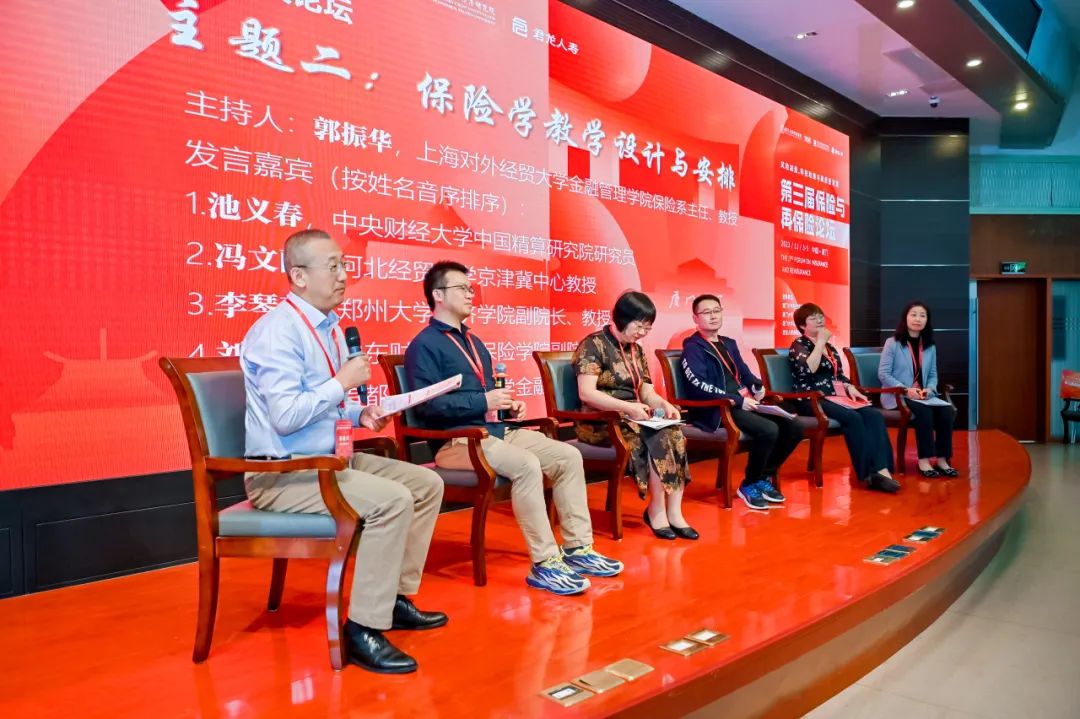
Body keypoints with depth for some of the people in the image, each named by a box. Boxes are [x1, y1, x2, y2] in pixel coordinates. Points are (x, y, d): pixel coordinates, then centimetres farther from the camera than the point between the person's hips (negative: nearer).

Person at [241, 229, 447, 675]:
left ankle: (396, 598, 15)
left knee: (426, 483, 6)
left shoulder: (329, 327, 11)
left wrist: (360, 414, 3)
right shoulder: (278, 331, -17)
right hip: (284, 474, -10)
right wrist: (343, 382, -19)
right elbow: (285, 416, -26)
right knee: (391, 500, -28)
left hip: (332, 459, 10)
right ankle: (363, 629, -16)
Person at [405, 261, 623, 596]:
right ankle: (544, 563, -23)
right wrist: (483, 401, -18)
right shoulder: (424, 345, -6)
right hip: (457, 440, -9)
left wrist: (509, 405, 11)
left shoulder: (472, 340, 23)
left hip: (496, 430, 9)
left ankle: (578, 548, -1)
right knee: (527, 465, -33)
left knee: (568, 456, -6)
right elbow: (427, 405, -18)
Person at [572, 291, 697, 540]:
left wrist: (664, 404, -10)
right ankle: (657, 510, -16)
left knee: (673, 433, -24)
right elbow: (586, 393, -20)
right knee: (660, 437, -28)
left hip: (632, 417, 7)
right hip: (601, 422, -6)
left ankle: (674, 512, -23)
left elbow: (646, 392, 12)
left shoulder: (636, 350, 14)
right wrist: (628, 407, -28)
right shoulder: (594, 345, -9)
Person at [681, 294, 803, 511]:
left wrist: (758, 387, 3)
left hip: (745, 403, 9)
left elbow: (744, 372, 28)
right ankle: (749, 485, -7)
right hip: (717, 410, -8)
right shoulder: (693, 347, -4)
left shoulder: (729, 343, 23)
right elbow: (699, 387, -17)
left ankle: (765, 477, 10)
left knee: (793, 428, -6)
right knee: (769, 430, -29)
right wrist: (737, 400, -20)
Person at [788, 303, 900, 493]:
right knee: (853, 417, -32)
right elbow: (808, 370, -20)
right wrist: (820, 342, -11)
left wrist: (851, 389, 2)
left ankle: (880, 469, -32)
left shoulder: (830, 347, 23)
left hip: (837, 396, 7)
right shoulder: (798, 345, 1)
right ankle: (868, 473, -28)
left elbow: (840, 375, 23)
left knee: (874, 415, -21)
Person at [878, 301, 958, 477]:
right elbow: (883, 374, -9)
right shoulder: (892, 343, -3)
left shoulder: (930, 346, 15)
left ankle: (941, 459, -14)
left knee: (947, 411, -23)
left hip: (923, 396, 5)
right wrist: (906, 390, -20)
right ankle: (924, 460, -24)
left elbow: (933, 375, 14)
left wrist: (929, 389, -9)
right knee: (924, 411, -33)